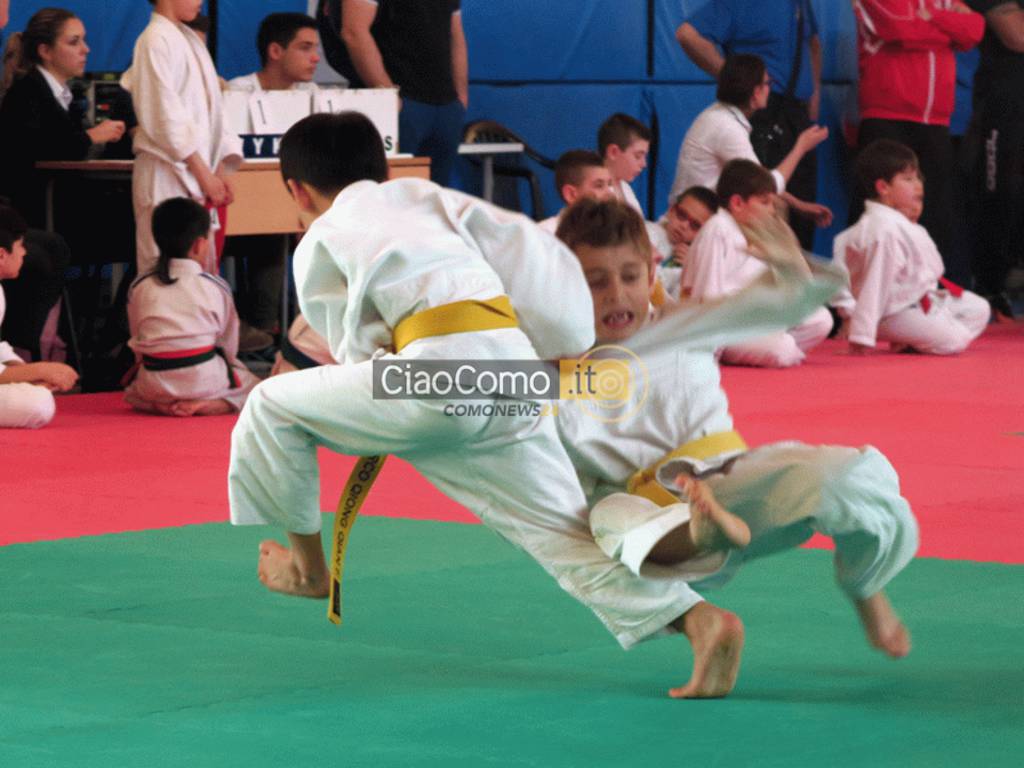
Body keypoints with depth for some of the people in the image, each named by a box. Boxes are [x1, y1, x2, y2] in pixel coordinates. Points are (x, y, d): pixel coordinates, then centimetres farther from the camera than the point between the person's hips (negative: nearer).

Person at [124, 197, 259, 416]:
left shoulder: (139, 288, 5)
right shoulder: (216, 287, 0)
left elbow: (137, 344, 10)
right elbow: (229, 347, 8)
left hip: (155, 385, 2)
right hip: (205, 381, -2)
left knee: (132, 392, 33)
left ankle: (163, 406, 1)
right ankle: (214, 405, -8)